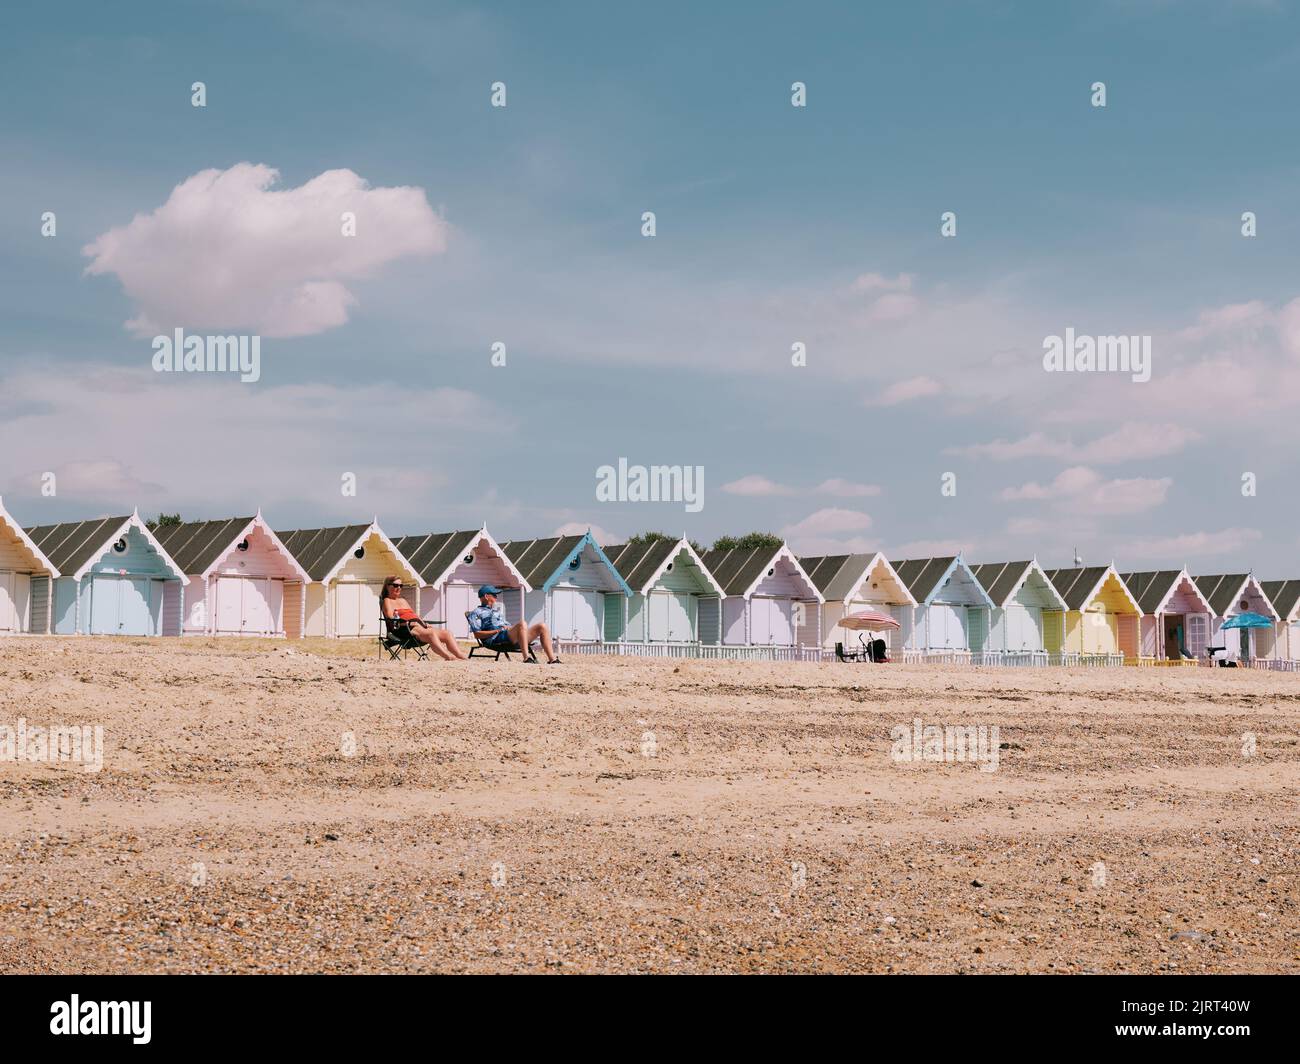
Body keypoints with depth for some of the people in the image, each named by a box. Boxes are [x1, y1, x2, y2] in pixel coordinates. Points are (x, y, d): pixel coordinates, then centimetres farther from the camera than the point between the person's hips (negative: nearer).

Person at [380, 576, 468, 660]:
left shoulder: (403, 601, 34)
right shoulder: (387, 601, 9)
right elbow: (391, 617, -8)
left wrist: (424, 623, 10)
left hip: (418, 625, 9)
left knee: (446, 633, -12)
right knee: (431, 633, -36)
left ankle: (461, 656, -29)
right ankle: (450, 658, -52)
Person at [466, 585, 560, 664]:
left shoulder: (497, 610, 37)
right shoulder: (476, 613, 11)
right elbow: (477, 634, -3)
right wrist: (498, 631, -12)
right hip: (494, 640, -8)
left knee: (542, 627, -4)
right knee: (522, 624, -34)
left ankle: (552, 659, -15)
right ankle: (527, 658, -45)